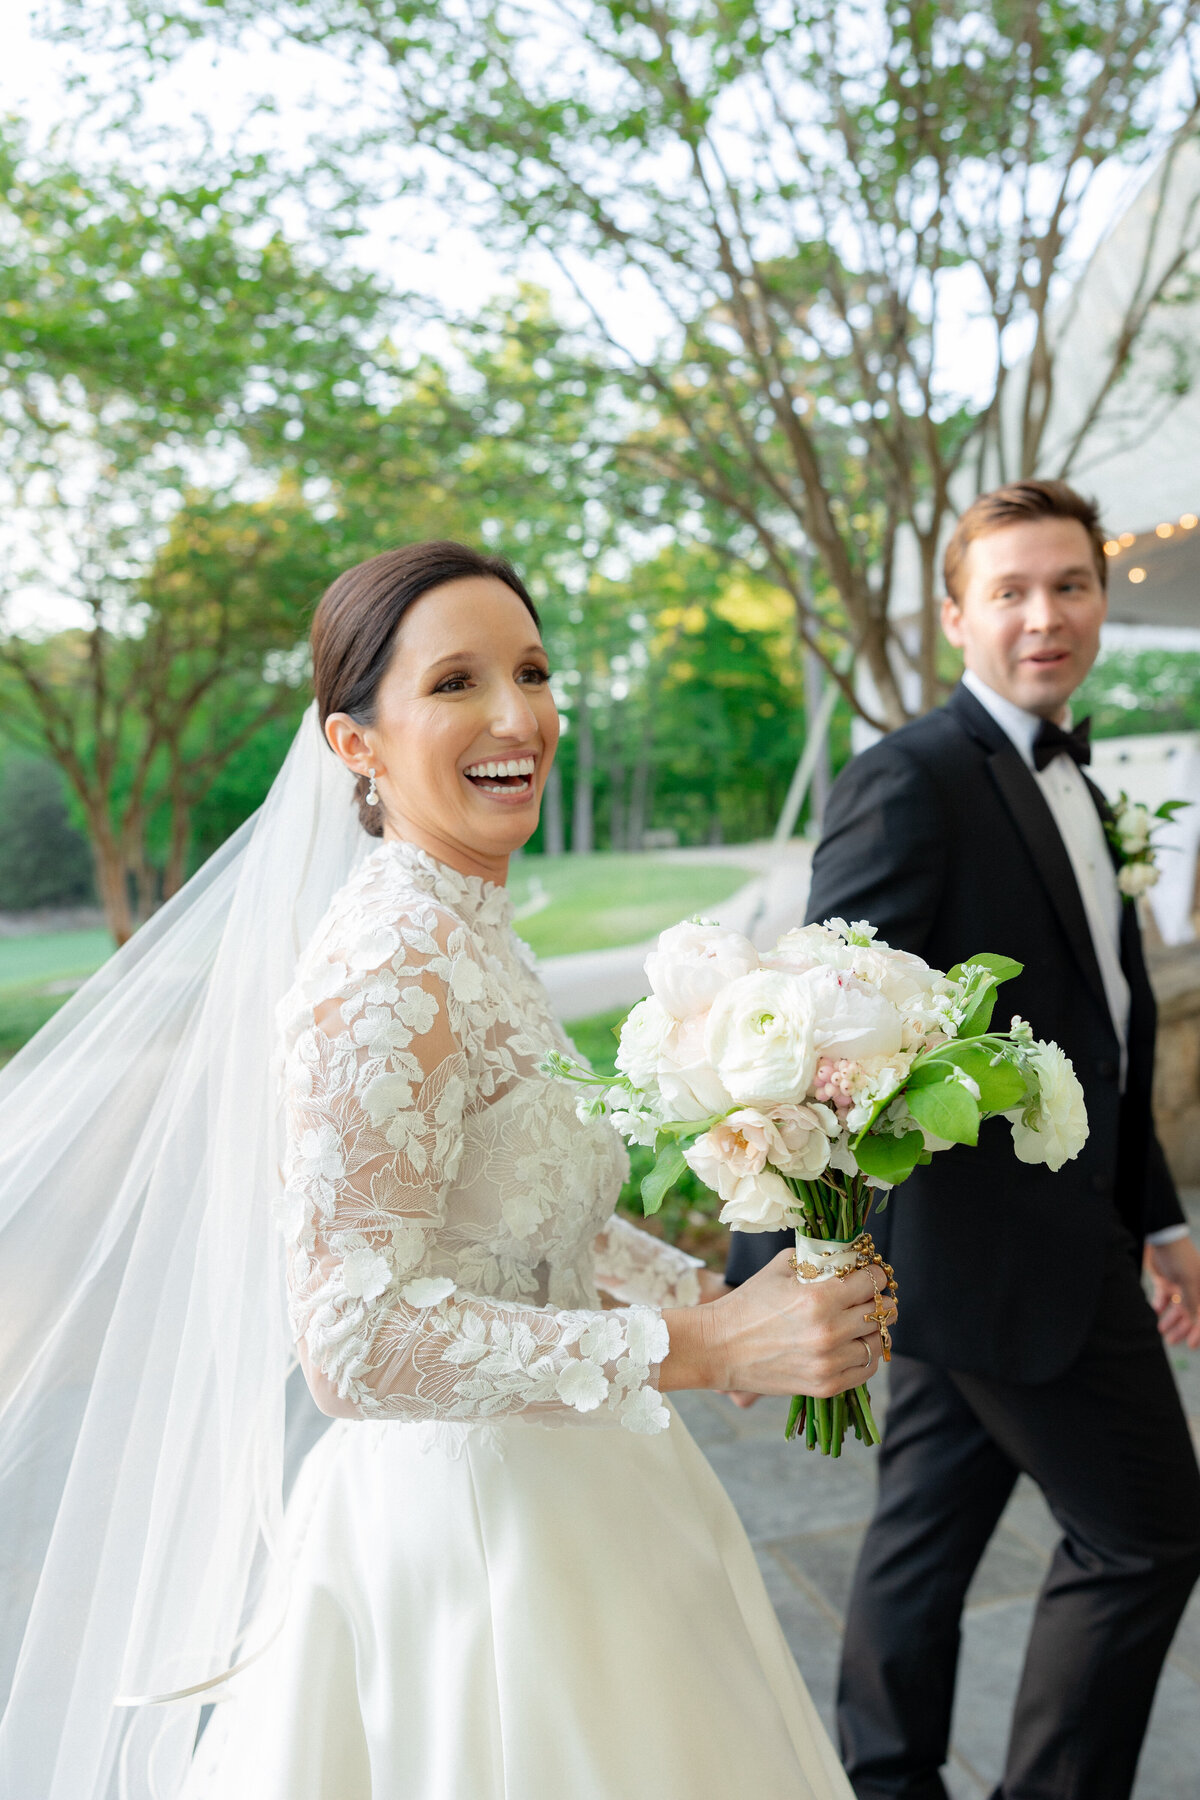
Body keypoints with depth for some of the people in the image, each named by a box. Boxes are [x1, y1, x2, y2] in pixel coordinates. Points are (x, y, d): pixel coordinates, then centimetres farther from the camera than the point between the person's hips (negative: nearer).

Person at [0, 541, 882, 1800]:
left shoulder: (469, 937, 2)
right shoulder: (386, 974, -26)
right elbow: (354, 1343, -27)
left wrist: (720, 1295, 2)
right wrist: (702, 1350, -26)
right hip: (470, 1520, -8)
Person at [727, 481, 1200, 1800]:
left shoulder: (1069, 783, 13)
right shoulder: (911, 781, -16)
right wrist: (760, 1276, -26)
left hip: (1054, 1232, 8)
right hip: (992, 1239, -8)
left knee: (928, 1529, 19)